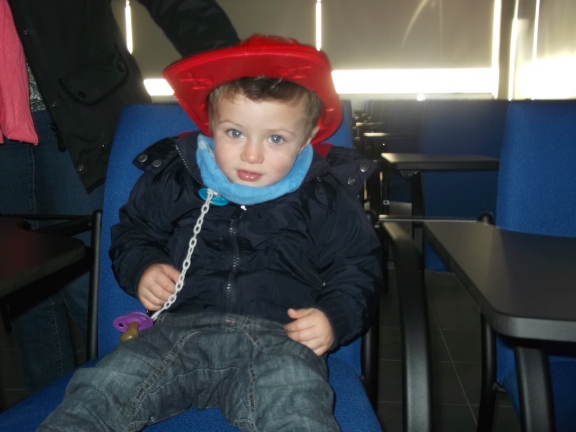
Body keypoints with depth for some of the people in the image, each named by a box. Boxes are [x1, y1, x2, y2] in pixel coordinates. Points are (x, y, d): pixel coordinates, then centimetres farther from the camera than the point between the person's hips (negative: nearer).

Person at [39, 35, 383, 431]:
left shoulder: (327, 198, 7)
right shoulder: (172, 179, 11)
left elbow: (358, 269, 14)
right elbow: (133, 234, 26)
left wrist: (335, 318, -5)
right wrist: (141, 269, 4)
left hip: (280, 339, -2)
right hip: (182, 326, 3)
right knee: (100, 391, -21)